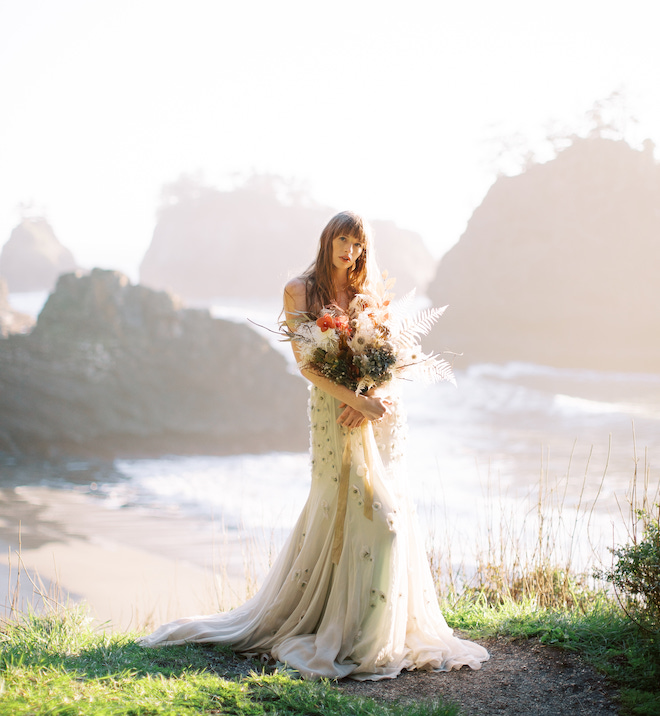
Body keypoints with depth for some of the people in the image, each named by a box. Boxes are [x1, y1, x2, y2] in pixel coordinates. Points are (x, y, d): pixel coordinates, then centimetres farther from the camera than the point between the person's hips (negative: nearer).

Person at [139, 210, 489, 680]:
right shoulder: (300, 291, 1)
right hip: (334, 412, -4)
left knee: (388, 512, 4)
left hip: (381, 410, 5)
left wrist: (371, 398, -11)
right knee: (349, 513, -10)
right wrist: (355, 397, -18)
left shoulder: (370, 293, 13)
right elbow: (305, 363, -7)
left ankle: (386, 631, 14)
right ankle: (355, 636, 0)